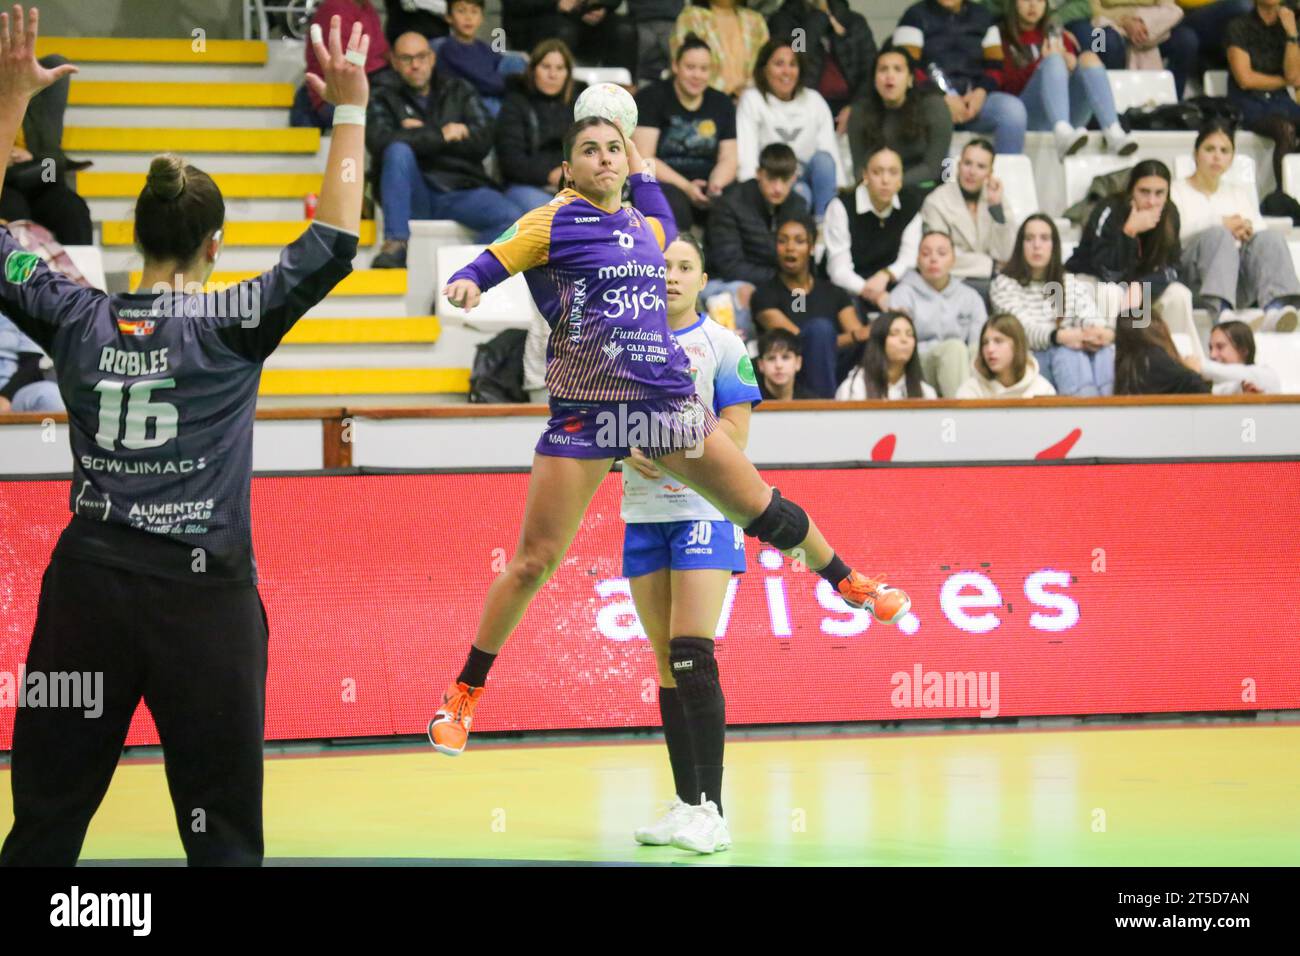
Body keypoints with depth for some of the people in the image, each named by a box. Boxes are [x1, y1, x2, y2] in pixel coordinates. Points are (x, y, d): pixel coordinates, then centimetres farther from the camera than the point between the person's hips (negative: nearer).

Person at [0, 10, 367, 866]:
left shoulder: (76, 319, 3)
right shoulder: (230, 325, -7)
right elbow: (334, 241, -7)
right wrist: (351, 110, -1)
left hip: (88, 583, 4)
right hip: (204, 594, -4)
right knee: (222, 831, 0)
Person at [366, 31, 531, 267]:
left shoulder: (458, 91, 18)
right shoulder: (386, 99, 13)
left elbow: (483, 141, 2)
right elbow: (379, 141, -9)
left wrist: (422, 135, -2)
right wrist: (441, 136, -7)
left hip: (461, 190, 1)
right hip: (414, 194, -1)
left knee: (512, 216, -28)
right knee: (399, 151, -32)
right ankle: (395, 246, -34)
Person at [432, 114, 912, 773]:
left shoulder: (646, 224, 14)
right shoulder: (553, 222, -1)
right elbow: (488, 266, -4)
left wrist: (643, 170, 27)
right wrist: (464, 284, -26)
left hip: (665, 397, 4)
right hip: (584, 408, -4)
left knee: (762, 507, 7)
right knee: (533, 562, -3)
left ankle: (847, 582, 33)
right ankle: (465, 692, 8)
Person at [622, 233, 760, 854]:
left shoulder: (722, 344, 0)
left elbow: (735, 435, -5)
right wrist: (629, 449, -8)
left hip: (703, 508, -5)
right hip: (643, 513, 5)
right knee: (666, 661, 6)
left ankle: (712, 809, -13)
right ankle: (685, 801, 11)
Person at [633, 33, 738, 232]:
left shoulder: (722, 105, 15)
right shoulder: (651, 98, 2)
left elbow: (728, 159, 13)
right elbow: (643, 159, -7)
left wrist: (716, 185, -11)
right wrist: (686, 188, -19)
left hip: (705, 186, 4)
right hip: (662, 183, -4)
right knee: (674, 204, -39)